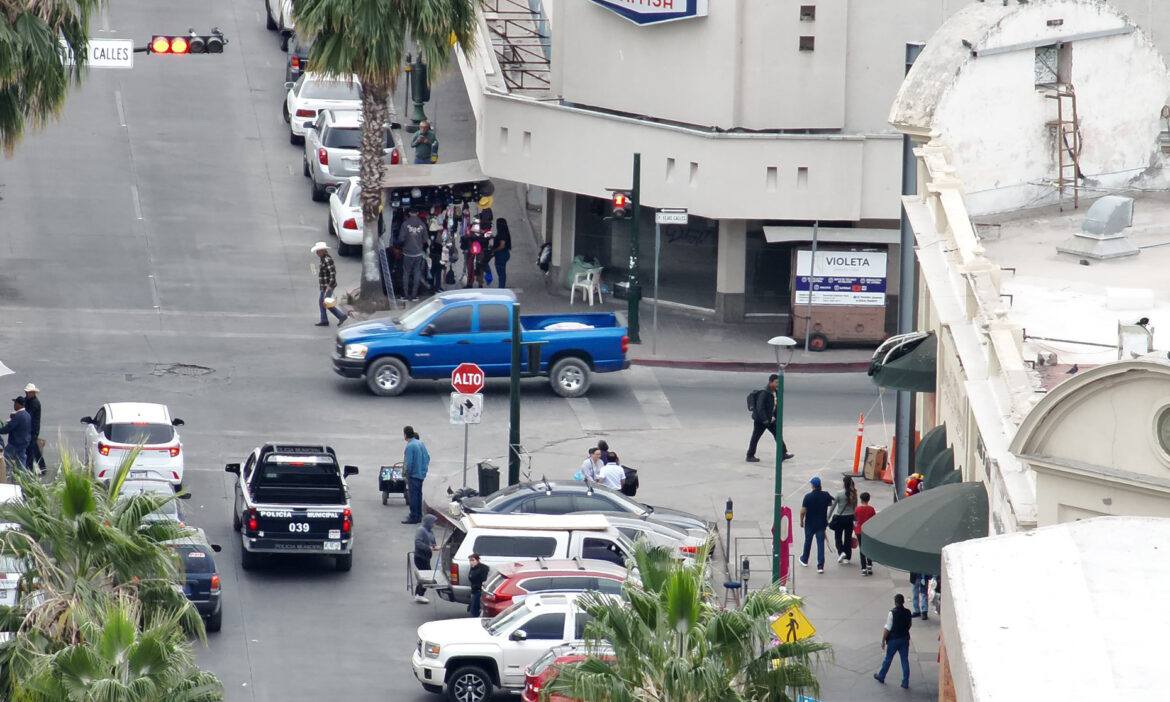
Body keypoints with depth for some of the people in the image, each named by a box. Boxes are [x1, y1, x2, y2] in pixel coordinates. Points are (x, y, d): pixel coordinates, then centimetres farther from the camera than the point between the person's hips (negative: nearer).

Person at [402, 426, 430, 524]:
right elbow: (427, 457, 12)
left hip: (414, 474, -8)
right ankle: (418, 516, 24)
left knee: (413, 495, -1)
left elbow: (409, 463, -21)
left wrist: (407, 474, -6)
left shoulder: (410, 446, -19)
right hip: (421, 474, 8)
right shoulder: (420, 443, 6)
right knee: (418, 495, 17)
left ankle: (414, 517, 1)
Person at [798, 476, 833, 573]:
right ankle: (820, 565, -7)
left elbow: (803, 511, -15)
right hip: (822, 524, 1)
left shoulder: (808, 497, -16)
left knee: (808, 541, 19)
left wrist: (801, 521, 1)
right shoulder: (825, 495, -9)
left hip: (810, 524, -1)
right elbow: (830, 503, 12)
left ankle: (804, 559, 39)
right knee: (821, 543, 0)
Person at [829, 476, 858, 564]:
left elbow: (833, 507, -9)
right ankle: (847, 557, 15)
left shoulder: (839, 494, -14)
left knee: (838, 537, 12)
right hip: (850, 518, 3)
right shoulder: (854, 494, -4)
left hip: (840, 518, -3)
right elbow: (855, 508, 4)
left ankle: (841, 552, -9)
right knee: (848, 538, 12)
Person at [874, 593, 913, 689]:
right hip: (905, 638, 4)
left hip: (893, 639, -4)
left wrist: (883, 641, -7)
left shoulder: (892, 613, -19)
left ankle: (881, 676, 32)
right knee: (905, 660, 7)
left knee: (888, 659, 14)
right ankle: (905, 683, 7)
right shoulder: (908, 613, -3)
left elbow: (887, 629, -17)